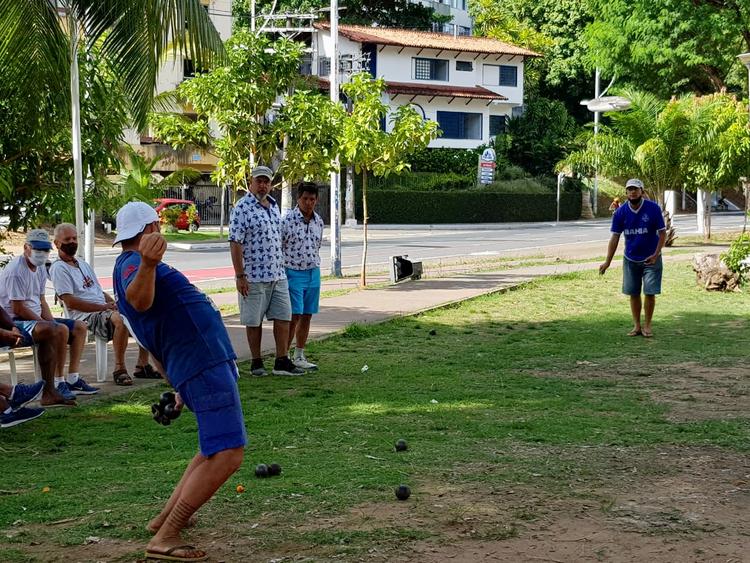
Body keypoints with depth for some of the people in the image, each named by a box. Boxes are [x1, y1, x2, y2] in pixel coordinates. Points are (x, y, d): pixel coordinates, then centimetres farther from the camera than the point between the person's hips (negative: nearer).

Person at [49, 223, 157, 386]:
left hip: (105, 311, 9)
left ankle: (142, 365, -1)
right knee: (120, 319, -36)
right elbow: (70, 302, -13)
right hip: (86, 316, -9)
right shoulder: (58, 268, -4)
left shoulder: (83, 264, 24)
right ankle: (119, 369, -26)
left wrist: (114, 304, 4)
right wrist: (103, 307, -15)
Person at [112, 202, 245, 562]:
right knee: (227, 456, -16)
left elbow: (157, 343, 27)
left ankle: (166, 517, 23)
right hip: (204, 367, -11)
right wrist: (147, 265, -58)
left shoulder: (133, 265, 21)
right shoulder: (131, 263, -10)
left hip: (204, 366, 11)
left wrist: (181, 389, 33)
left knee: (217, 448, 24)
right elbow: (139, 299, -37)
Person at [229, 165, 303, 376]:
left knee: (283, 317, 5)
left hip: (278, 274, 7)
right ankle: (256, 363, 13)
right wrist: (239, 276, -18)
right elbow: (235, 243, -14)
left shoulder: (274, 205, 13)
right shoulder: (242, 208, -11)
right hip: (254, 276, -7)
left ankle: (282, 362, 9)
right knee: (254, 321, 3)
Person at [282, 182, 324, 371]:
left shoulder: (318, 221, 7)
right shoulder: (287, 219, -11)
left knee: (307, 316, 9)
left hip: (313, 274, 6)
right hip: (293, 273, -6)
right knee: (294, 316, -10)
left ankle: (299, 356, 20)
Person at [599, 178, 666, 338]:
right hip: (630, 259, 3)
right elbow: (615, 237, -3)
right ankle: (637, 326, 18)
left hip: (650, 259, -2)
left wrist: (656, 254, -19)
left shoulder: (653, 208, -13)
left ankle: (647, 325, 11)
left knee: (650, 293, -2)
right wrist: (608, 262, -8)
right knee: (633, 293, 7)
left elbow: (662, 233, -8)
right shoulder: (620, 212, -6)